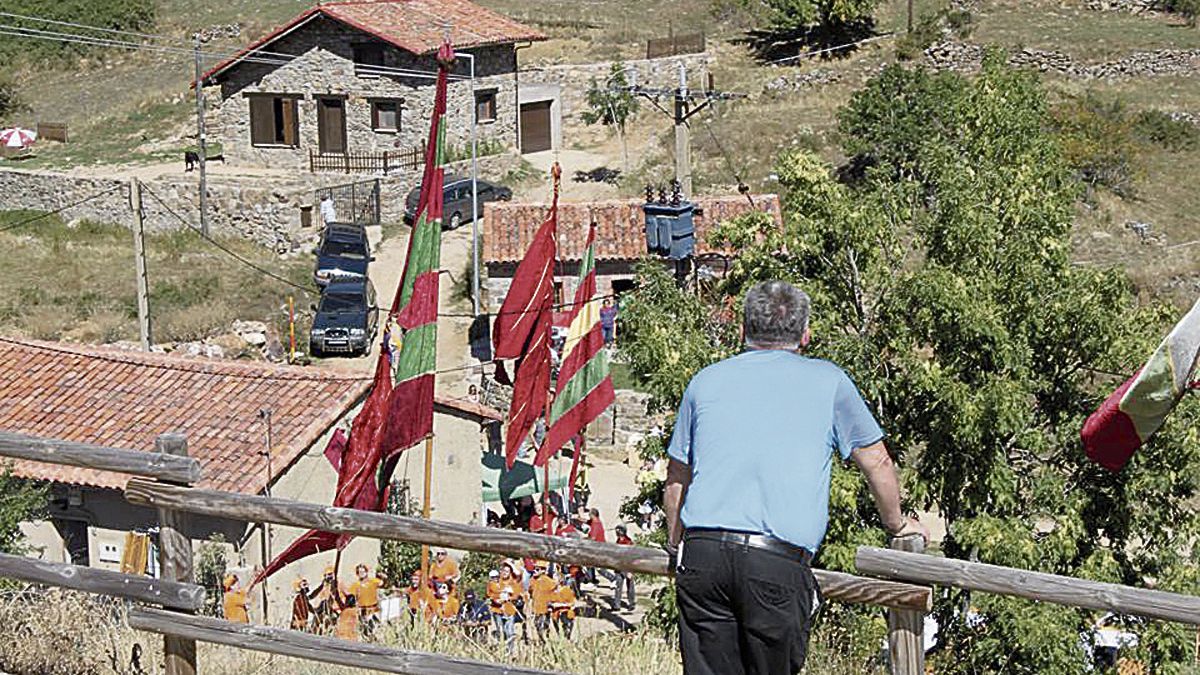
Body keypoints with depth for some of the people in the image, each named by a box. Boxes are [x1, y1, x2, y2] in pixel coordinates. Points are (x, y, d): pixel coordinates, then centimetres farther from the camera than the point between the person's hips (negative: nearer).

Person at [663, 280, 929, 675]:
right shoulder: (827, 381, 12)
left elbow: (676, 482, 24)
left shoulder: (705, 382, 18)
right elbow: (877, 464, 20)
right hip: (779, 562, -2)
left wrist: (676, 546, 39)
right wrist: (897, 525, 37)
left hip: (702, 553, 2)